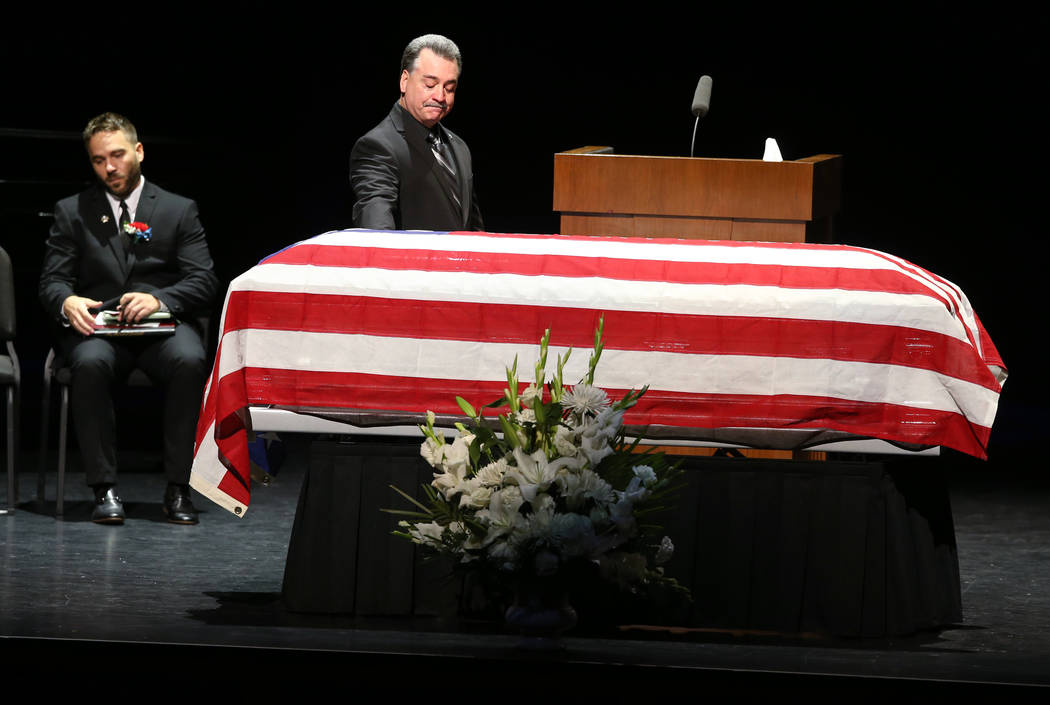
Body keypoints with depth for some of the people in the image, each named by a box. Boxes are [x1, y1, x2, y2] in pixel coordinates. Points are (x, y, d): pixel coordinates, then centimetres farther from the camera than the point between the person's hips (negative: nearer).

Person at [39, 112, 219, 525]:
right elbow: (52, 281, 7)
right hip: (98, 328, 0)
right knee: (90, 363, -37)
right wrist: (68, 302, -19)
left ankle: (178, 490, -29)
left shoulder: (180, 211, 13)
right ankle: (105, 490, -31)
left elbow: (204, 282, 3)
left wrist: (159, 300, -19)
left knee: (189, 360, -35)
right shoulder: (72, 212, 16)